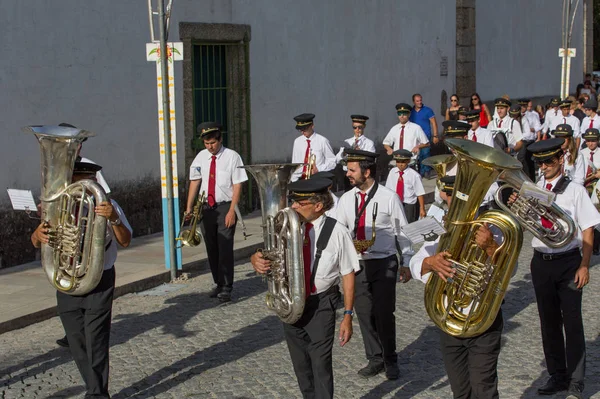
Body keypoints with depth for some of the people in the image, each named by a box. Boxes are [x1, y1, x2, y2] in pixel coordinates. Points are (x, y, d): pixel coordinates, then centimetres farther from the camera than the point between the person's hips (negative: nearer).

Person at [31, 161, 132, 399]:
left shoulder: (107, 206, -5)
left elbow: (125, 242, -11)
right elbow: (36, 242, -1)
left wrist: (114, 219, -30)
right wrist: (39, 234, -26)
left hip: (99, 282, -4)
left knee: (95, 343, -6)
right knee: (77, 345, 11)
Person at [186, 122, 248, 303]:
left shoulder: (232, 157, -8)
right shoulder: (201, 157, 4)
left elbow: (237, 185, -10)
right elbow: (195, 182, 3)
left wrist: (232, 211, -17)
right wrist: (189, 207, -5)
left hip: (225, 207, -4)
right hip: (206, 207, 5)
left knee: (225, 247, -7)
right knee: (211, 248, 11)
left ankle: (226, 288, -1)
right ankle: (218, 284, 24)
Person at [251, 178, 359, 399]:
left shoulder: (337, 232, -14)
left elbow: (348, 275, -9)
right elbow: (266, 255, 0)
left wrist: (348, 316, -11)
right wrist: (257, 260, -26)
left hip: (321, 305, -4)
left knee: (320, 362, -6)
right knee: (300, 363, 18)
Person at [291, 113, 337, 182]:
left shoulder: (322, 141, -2)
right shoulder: (297, 142, 10)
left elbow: (332, 162, 3)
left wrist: (318, 169, -9)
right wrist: (294, 181, 4)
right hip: (301, 180, 3)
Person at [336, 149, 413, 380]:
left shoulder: (388, 198, -6)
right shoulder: (346, 199, 6)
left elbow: (402, 231, -1)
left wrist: (406, 262, 1)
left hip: (384, 263, -4)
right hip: (356, 263, 4)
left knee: (384, 313, -3)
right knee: (364, 313, 8)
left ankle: (390, 361, 14)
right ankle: (375, 359, 22)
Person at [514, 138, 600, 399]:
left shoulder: (575, 191, -7)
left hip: (568, 262, -4)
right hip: (541, 262, 4)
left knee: (572, 322, -1)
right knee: (549, 321, 12)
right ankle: (557, 376, 25)